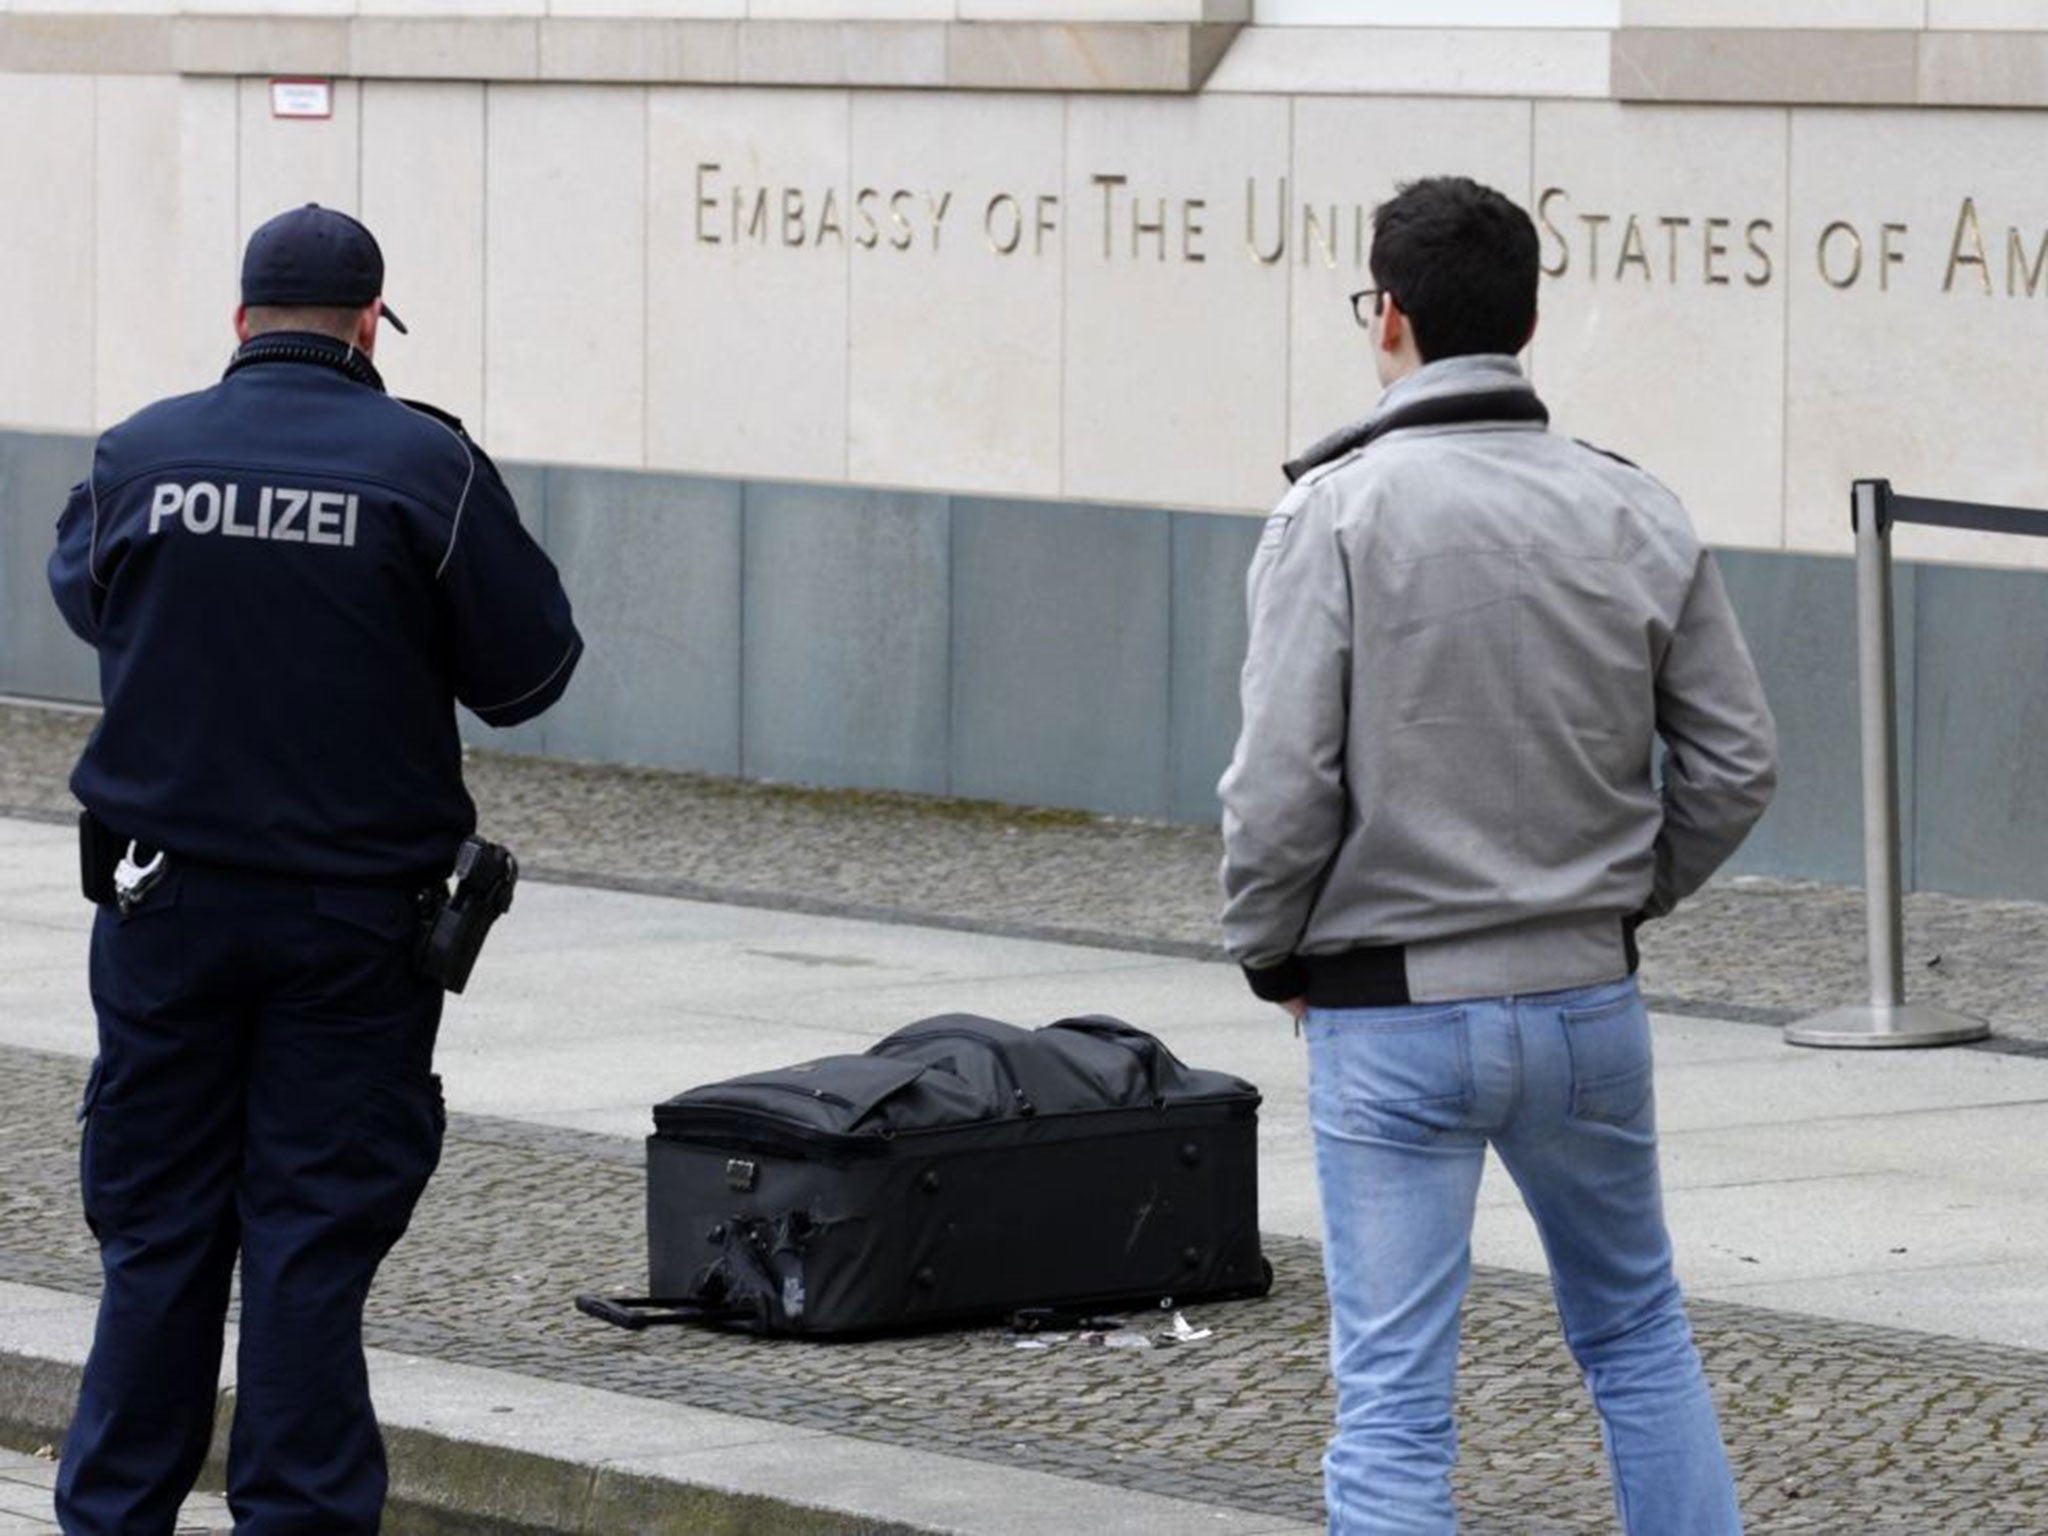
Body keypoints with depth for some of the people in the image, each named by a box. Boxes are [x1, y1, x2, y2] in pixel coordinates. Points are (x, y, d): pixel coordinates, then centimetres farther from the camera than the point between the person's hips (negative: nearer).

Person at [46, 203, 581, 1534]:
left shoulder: (142, 453, -3)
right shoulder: (426, 464, -10)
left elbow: (82, 589, 16)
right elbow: (529, 668, -4)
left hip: (169, 905, 2)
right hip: (354, 913, -2)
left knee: (157, 1225, 10)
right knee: (315, 1235, 3)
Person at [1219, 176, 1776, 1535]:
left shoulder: (1338, 516, -12)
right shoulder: (1640, 519, 0)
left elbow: (1284, 783, -16)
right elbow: (1737, 762, 2)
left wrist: (1272, 956, 1)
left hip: (1391, 1015, -4)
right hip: (1590, 1005, 4)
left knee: (1392, 1397, 0)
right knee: (1640, 1336, 22)